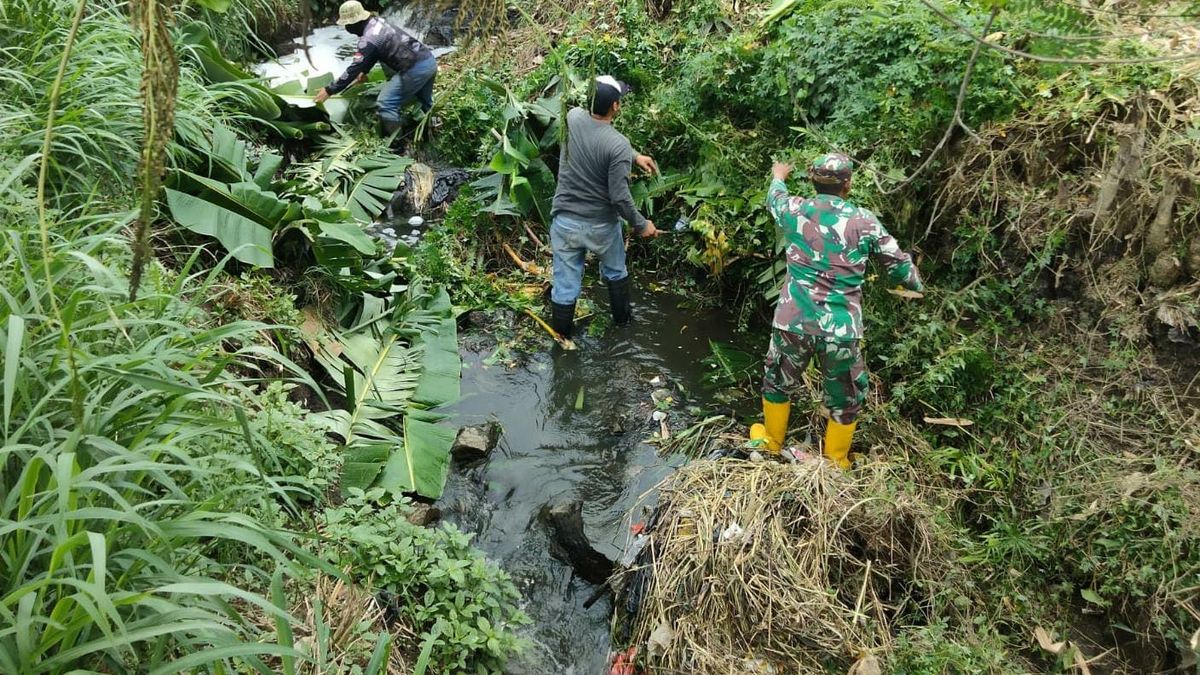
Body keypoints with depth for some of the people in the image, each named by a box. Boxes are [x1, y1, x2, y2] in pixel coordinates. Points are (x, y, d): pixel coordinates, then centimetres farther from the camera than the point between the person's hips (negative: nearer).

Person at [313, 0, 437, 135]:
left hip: (415, 68, -10)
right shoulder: (377, 21, 11)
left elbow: (354, 68, -14)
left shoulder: (369, 38, -16)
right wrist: (364, 71, 35)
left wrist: (329, 90, -8)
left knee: (386, 105, -4)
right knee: (426, 103, 29)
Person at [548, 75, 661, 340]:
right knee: (615, 272, 26)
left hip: (565, 221, 3)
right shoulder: (619, 144, -23)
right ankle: (622, 317, 47)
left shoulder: (572, 117, -8)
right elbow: (620, 197, -21)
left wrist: (634, 156, 15)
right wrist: (641, 225, -6)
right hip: (601, 225, -3)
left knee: (565, 285, 11)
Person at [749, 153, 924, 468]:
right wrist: (916, 285, 30)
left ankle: (772, 441, 44)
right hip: (841, 330, -1)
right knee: (845, 400, 18)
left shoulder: (795, 210, 1)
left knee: (777, 383, 25)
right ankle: (836, 463, 34)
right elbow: (899, 265, 8)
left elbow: (775, 196, 26)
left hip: (794, 322, 2)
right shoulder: (864, 221, -3)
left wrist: (778, 176, 48)